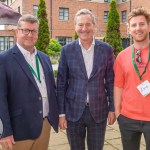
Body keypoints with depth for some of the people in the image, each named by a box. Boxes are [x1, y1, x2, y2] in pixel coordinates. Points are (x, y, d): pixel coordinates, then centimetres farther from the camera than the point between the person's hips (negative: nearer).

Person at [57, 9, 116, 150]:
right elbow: (61, 83, -1)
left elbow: (110, 81, 3)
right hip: (73, 111, 0)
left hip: (98, 110, 0)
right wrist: (61, 112, -3)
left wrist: (112, 108, 3)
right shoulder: (67, 50, -3)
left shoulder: (106, 49, -2)